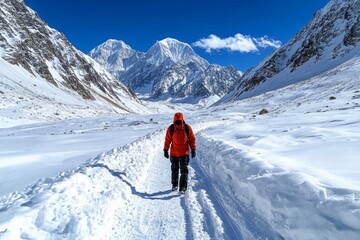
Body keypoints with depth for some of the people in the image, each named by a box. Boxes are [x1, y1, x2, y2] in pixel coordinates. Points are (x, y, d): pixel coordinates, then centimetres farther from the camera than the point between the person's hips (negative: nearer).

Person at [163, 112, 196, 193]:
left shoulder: (187, 128, -8)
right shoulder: (171, 129, -7)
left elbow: (192, 139, -1)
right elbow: (167, 140, 1)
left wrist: (193, 149, -4)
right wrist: (166, 150, 2)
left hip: (184, 153, -1)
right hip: (174, 153, 2)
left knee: (184, 170, -6)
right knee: (174, 170, 15)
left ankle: (183, 187, 1)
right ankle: (174, 184, 34)